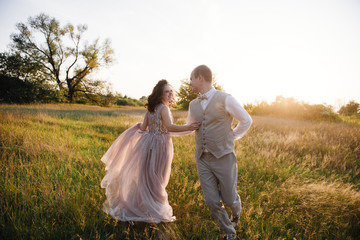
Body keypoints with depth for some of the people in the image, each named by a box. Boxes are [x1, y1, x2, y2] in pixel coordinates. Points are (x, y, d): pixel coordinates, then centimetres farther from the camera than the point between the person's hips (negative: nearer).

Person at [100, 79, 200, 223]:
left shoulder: (150, 109, 9)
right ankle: (155, 210, 17)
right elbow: (169, 127, -27)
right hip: (159, 145, -7)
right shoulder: (163, 108, -13)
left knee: (144, 175, 16)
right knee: (156, 178, 4)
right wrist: (188, 128, -34)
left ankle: (138, 205, 28)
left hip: (148, 143, 7)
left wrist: (138, 125, 33)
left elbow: (143, 128, 10)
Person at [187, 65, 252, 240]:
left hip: (223, 158, -4)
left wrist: (232, 137, 6)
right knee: (212, 201, 1)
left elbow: (246, 120, 4)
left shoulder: (225, 99, -8)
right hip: (202, 159, 4)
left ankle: (236, 213, 44)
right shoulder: (193, 105, 9)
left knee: (229, 199, 7)